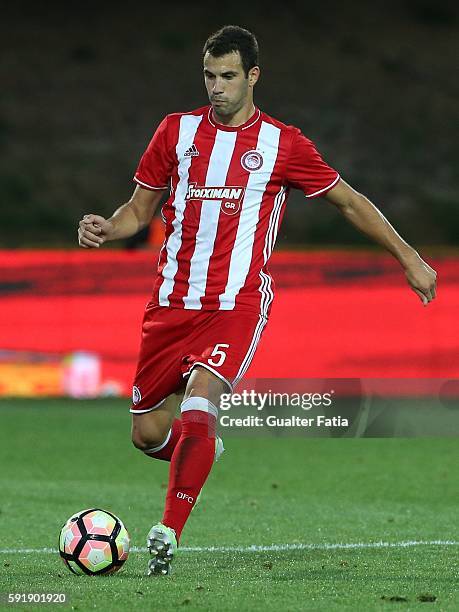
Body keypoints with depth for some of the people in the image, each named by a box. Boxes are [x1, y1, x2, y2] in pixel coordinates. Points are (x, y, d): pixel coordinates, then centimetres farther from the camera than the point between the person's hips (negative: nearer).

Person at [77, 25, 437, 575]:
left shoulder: (283, 144, 2)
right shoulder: (176, 131, 8)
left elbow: (349, 202, 11)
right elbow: (141, 209, 15)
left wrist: (409, 258, 10)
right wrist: (105, 229, -7)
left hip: (238, 303, -3)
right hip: (172, 301, 4)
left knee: (198, 404, -27)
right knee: (148, 433, 3)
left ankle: (167, 535, -20)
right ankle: (201, 448, 38)